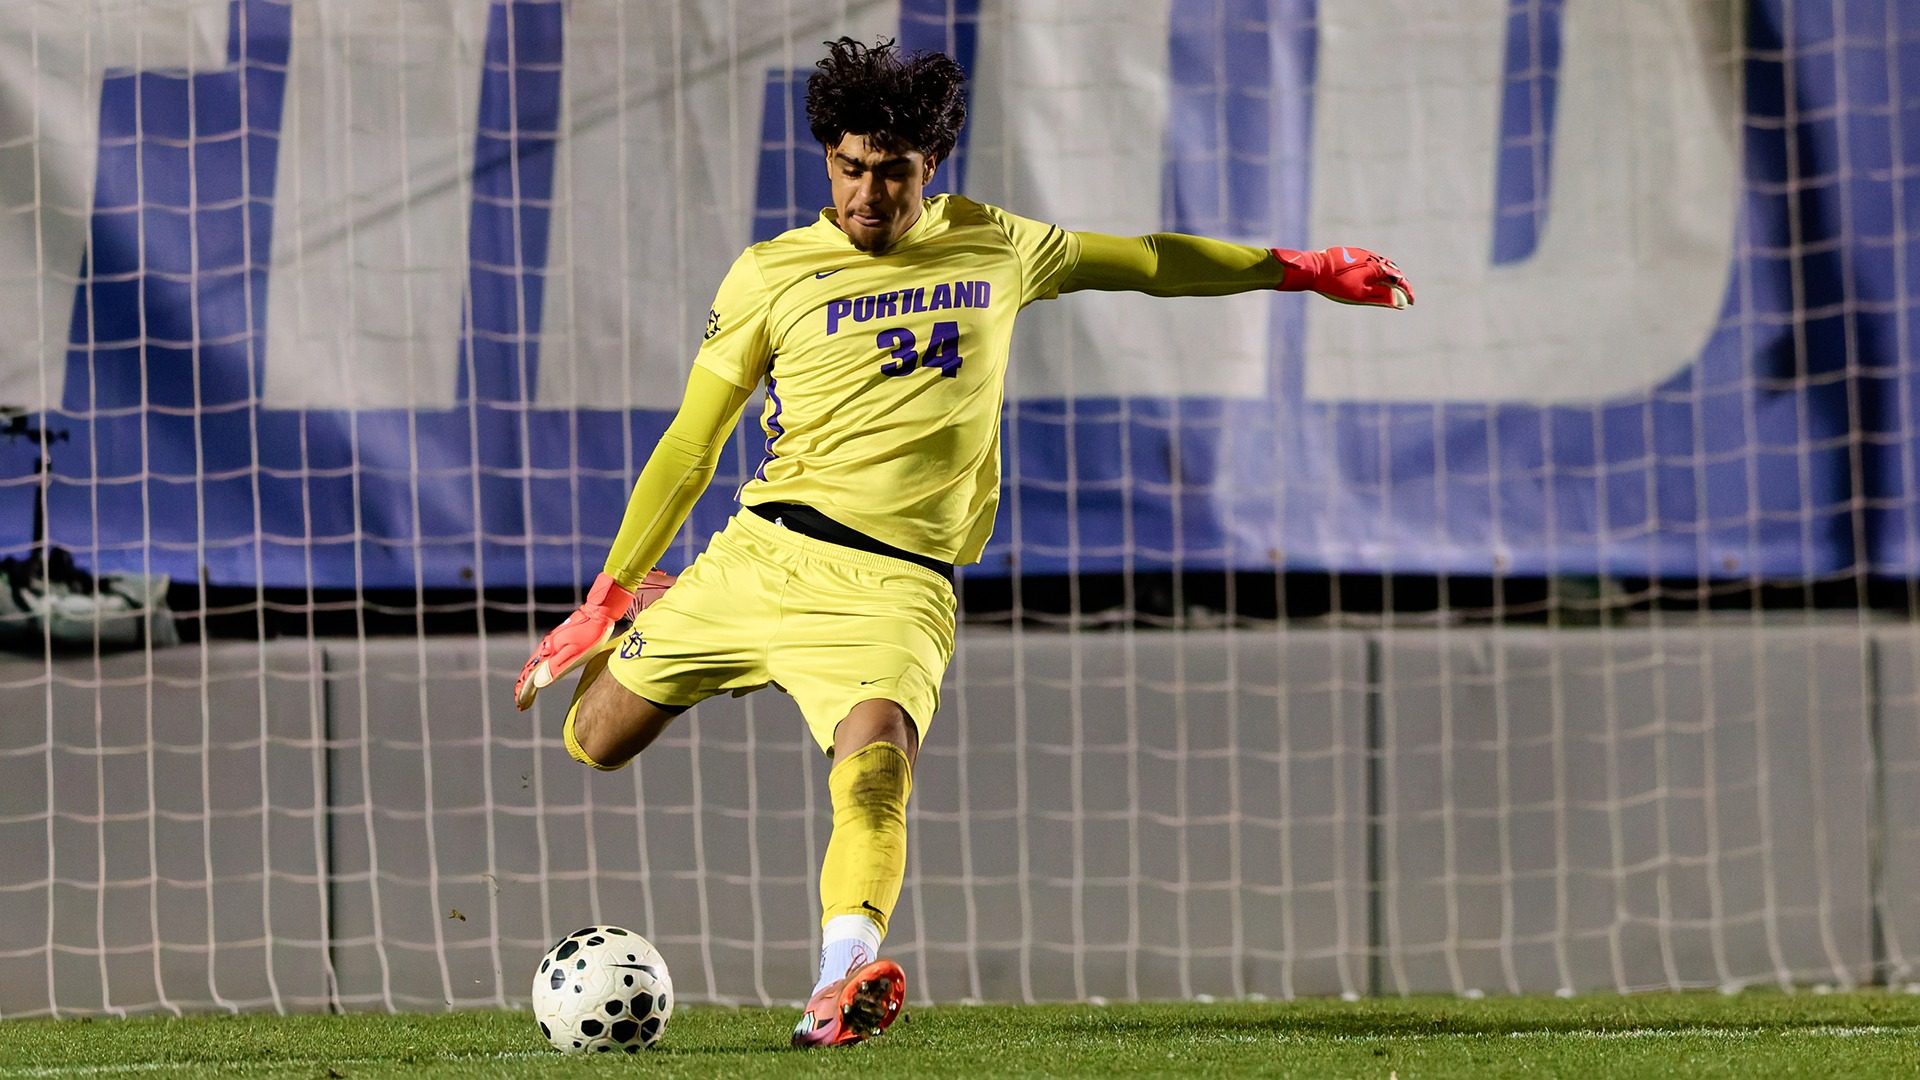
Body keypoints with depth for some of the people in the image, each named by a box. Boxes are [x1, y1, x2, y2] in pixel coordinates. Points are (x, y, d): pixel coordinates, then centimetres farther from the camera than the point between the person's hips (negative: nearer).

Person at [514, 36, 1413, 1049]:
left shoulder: (991, 246, 11)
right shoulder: (770, 275, 4)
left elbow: (1142, 261, 28)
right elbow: (691, 446, 8)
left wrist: (1299, 269, 32)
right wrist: (607, 590, 6)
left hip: (894, 585, -1)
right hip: (762, 551, 1)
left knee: (875, 764, -29)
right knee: (597, 739, 6)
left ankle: (842, 983, -49)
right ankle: (639, 623, 40)